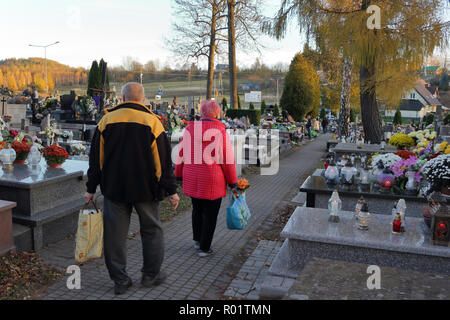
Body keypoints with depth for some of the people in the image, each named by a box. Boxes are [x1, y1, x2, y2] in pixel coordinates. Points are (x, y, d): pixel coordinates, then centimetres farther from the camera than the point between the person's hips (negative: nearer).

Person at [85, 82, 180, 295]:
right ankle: (151, 275, 23)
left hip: (114, 189, 2)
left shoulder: (107, 120, 1)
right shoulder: (152, 122, -6)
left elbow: (96, 157, 3)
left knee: (115, 234, 10)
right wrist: (171, 191, -2)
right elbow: (163, 160, -7)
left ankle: (120, 280, 17)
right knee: (151, 230, 14)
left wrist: (91, 188, 11)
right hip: (145, 190, -1)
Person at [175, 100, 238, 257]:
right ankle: (204, 248, 15)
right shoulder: (220, 131, -10)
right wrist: (232, 181, 1)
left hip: (192, 178, 5)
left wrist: (179, 174, 19)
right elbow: (228, 159, -8)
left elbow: (181, 154, 8)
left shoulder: (189, 129, 2)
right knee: (210, 213, 8)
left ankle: (197, 240, 36)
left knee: (197, 209, 22)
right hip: (212, 180, -5)